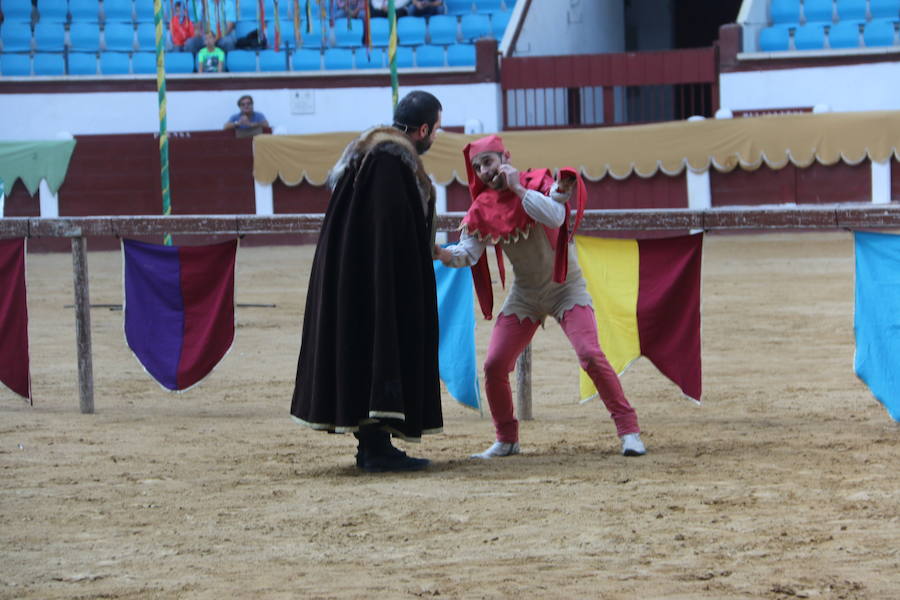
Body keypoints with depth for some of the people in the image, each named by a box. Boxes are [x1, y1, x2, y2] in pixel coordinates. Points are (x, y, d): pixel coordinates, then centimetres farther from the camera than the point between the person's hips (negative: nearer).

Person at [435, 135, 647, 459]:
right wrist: (441, 253, -33)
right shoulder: (482, 208, -4)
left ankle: (628, 429, -10)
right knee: (494, 365, -4)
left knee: (590, 355, -20)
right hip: (525, 295, 4)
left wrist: (517, 188, -28)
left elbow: (555, 217, -33)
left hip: (565, 287, -4)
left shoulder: (541, 183, -14)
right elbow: (468, 253, -13)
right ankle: (506, 440, 14)